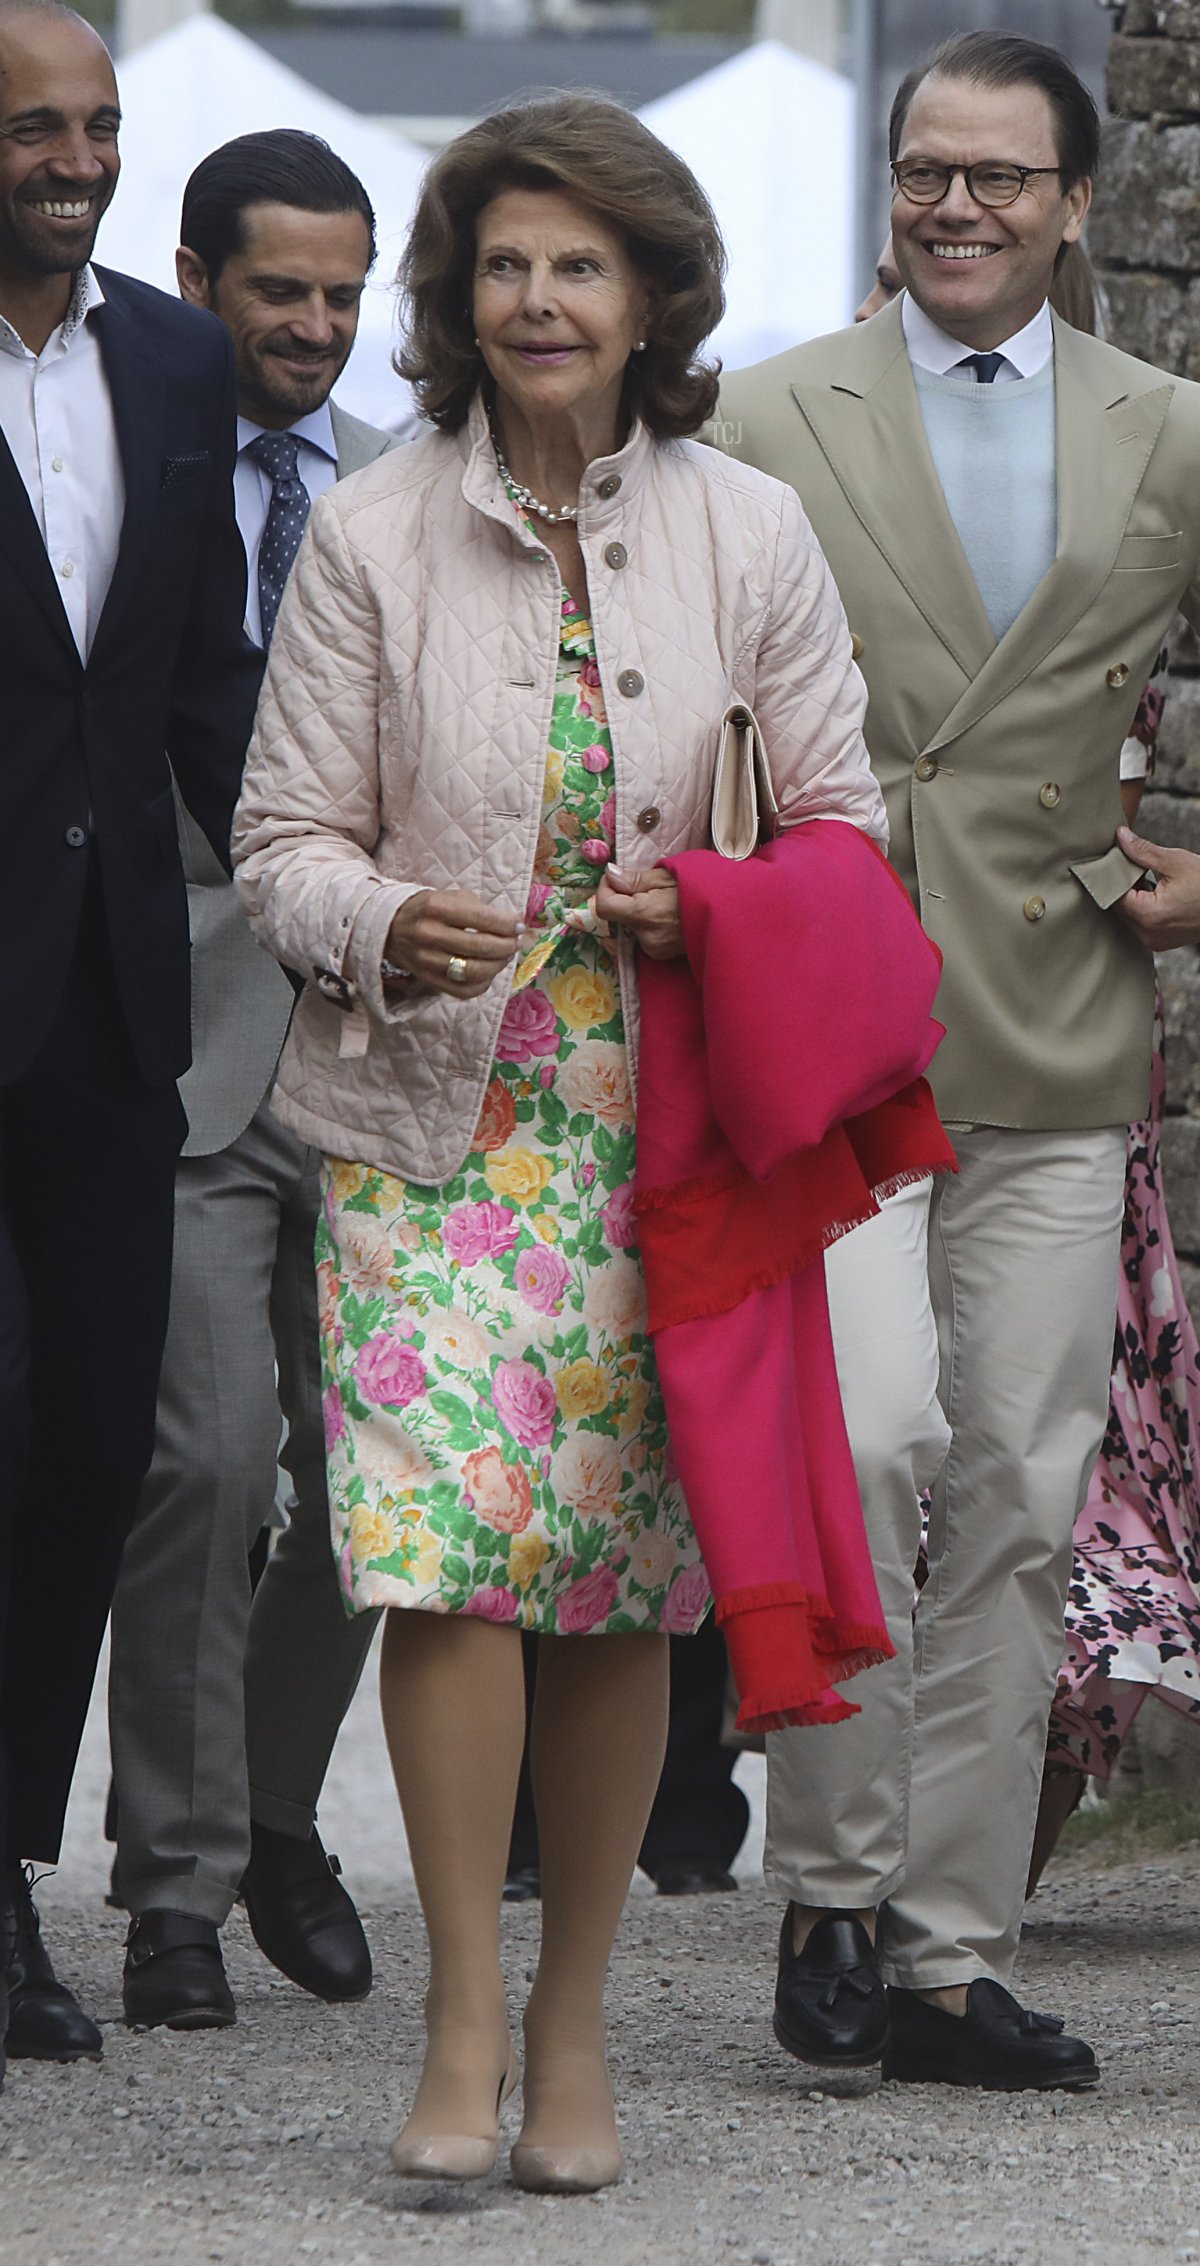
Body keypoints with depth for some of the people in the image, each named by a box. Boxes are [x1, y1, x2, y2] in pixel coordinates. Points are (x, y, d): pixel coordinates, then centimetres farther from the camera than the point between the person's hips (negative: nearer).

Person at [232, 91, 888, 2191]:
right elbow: (284, 835, 4)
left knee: (622, 1584, 3)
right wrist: (386, 928, -18)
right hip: (434, 1118, -1)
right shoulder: (371, 536, 2)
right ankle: (463, 2019, -7)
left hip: (668, 1127, 1)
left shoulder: (749, 537, 5)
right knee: (445, 1550, -14)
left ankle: (572, 2019, 15)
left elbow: (841, 827, 10)